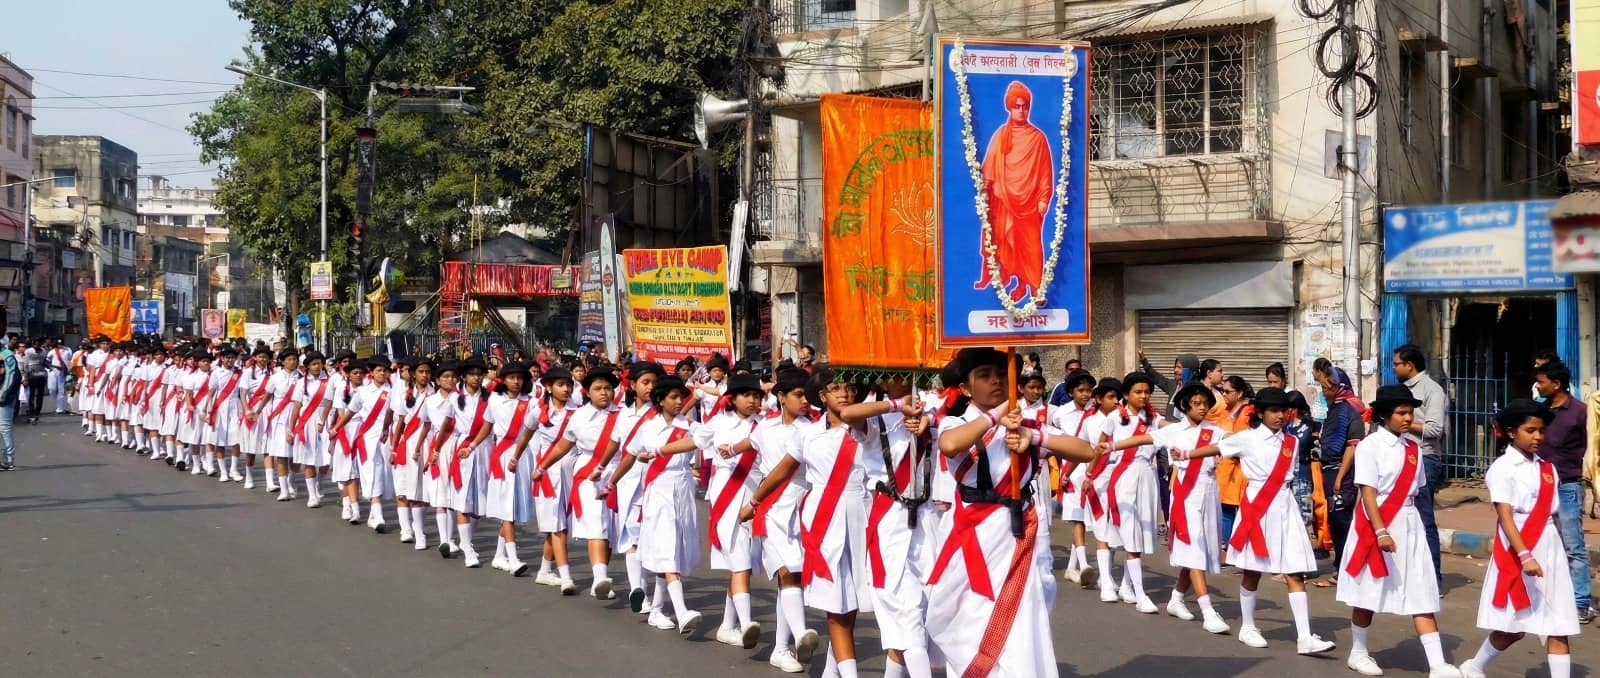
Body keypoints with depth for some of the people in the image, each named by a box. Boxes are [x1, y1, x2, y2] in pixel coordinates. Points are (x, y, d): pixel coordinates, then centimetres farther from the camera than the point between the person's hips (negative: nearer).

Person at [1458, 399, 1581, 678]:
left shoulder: (1547, 468, 10)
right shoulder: (1503, 468, -9)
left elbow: (1552, 514, 14)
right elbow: (1505, 517, -17)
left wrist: (1558, 553, 11)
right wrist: (1525, 556, -26)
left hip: (1550, 549, 6)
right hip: (1517, 550, -6)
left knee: (1559, 627, 0)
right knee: (1513, 627, 5)